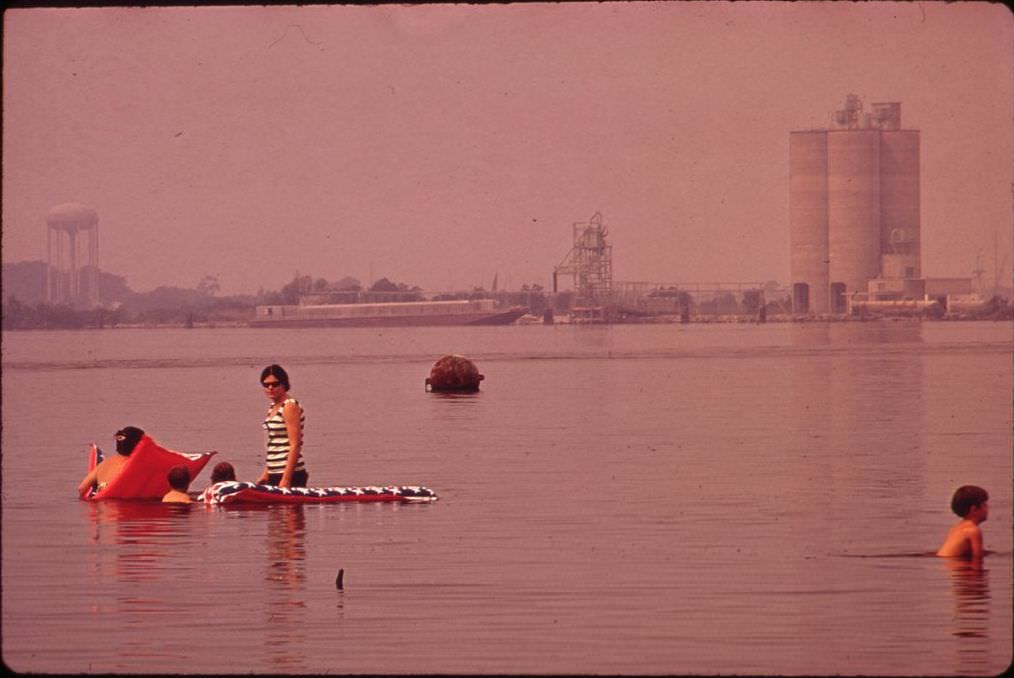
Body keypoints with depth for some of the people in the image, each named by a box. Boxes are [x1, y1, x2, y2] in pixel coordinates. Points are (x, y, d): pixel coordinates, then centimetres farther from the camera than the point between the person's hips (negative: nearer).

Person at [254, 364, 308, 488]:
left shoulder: (290, 407, -10)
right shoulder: (273, 408, 15)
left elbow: (295, 445, -15)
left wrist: (286, 479, -20)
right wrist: (265, 474, 19)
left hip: (289, 474, -8)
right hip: (274, 474, 8)